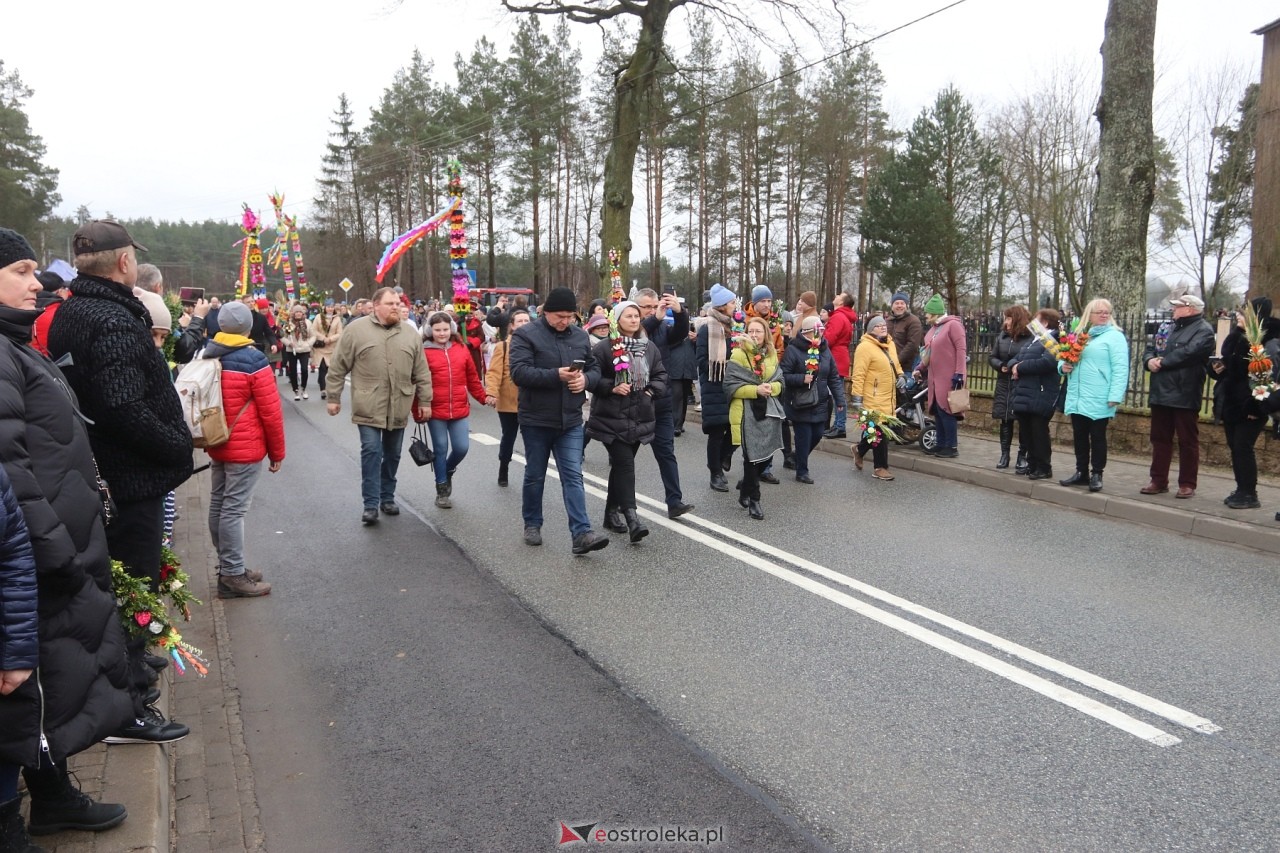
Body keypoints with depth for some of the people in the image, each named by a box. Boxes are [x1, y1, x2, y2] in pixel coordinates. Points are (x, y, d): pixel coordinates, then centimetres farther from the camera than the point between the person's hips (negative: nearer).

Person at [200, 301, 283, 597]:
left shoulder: (206, 357, 7)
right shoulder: (253, 360, -14)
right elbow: (271, 412, -13)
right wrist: (277, 452, -3)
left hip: (216, 445, 8)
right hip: (245, 448, -8)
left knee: (218, 505, 13)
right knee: (234, 509, -5)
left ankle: (228, 565, 25)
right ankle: (232, 576, 1)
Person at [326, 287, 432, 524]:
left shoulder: (410, 335, 6)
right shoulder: (356, 330, -4)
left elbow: (422, 373, 9)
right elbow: (338, 368, 0)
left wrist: (425, 401, 7)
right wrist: (333, 397, 1)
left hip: (398, 408, 3)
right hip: (369, 407, -3)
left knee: (392, 455, 12)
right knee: (371, 452, -7)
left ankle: (387, 498, 27)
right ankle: (371, 504, 0)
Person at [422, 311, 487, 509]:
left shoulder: (462, 349, 4)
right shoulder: (424, 352, -6)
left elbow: (472, 378, 11)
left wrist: (484, 398, 12)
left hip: (460, 410, 3)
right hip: (435, 411, -3)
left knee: (462, 447, 1)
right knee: (441, 449, 6)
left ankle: (448, 471, 33)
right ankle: (442, 490, 20)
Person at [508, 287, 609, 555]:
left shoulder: (581, 336, 7)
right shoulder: (526, 334, -9)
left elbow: (595, 369, 13)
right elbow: (519, 372, -20)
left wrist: (585, 378, -11)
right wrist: (556, 375, -28)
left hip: (570, 421, 3)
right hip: (536, 420, -3)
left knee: (573, 477, -3)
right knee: (535, 476, 11)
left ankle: (581, 534, -7)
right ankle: (532, 525, 29)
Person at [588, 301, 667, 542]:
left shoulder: (649, 346, 9)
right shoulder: (604, 347, -7)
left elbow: (660, 374, 14)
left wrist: (653, 391, -3)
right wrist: (612, 387, -19)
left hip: (640, 417, 5)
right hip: (612, 418, -5)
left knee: (622, 464, 14)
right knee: (625, 464, -14)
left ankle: (612, 512, 26)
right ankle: (631, 517, -19)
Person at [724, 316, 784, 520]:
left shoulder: (771, 355, 10)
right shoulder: (738, 354, -7)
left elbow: (779, 383, 10)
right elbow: (731, 385, -12)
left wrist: (770, 387, -13)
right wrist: (756, 390, -22)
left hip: (769, 410, 5)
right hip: (747, 412, -5)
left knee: (767, 454, 8)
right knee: (752, 456, -4)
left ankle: (746, 486, 33)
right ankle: (753, 499, 9)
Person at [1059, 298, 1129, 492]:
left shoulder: (1114, 336, -5)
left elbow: (1120, 369, -13)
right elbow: (1065, 358, 23)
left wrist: (1115, 396, -20)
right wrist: (1063, 366, -2)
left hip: (1098, 400, -6)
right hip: (1077, 398, 6)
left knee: (1097, 437, 2)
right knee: (1079, 436, 12)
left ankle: (1096, 474, 10)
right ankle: (1081, 472, 21)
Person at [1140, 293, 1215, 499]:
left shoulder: (1203, 330, -6)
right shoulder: (1167, 327, 19)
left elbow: (1188, 353, -21)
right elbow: (1150, 348, 15)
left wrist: (1162, 362, -11)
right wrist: (1149, 360, -8)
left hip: (1185, 395, -7)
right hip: (1161, 393, 7)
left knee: (1188, 441, 1)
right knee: (1159, 439, 11)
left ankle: (1187, 484, 7)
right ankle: (1159, 481, 18)